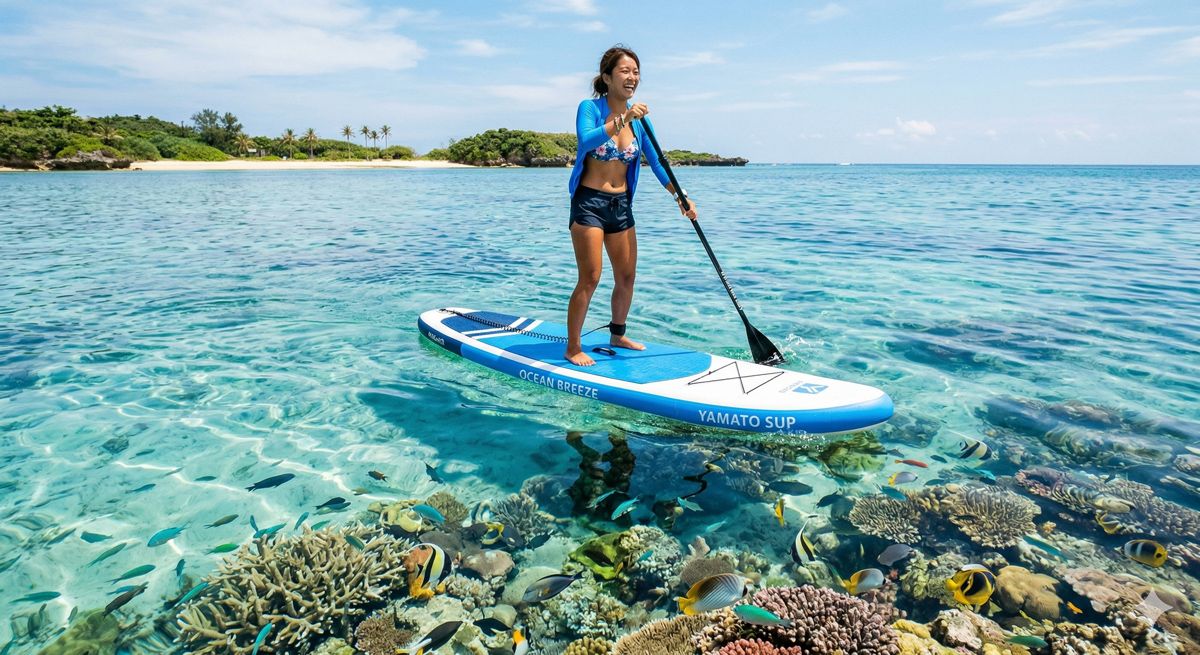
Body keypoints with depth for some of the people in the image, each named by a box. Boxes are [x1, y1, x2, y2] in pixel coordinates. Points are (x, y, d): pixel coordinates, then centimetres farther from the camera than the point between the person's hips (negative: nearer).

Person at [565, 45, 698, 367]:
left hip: (621, 205, 6)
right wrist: (623, 119, -35)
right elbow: (585, 141, -29)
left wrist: (680, 196, 0)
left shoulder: (638, 117, 6)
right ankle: (573, 348, 2)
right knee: (590, 279, -9)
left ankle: (617, 335, 31)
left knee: (627, 277, 11)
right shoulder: (590, 107, -8)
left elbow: (656, 162, 8)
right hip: (589, 202, -6)